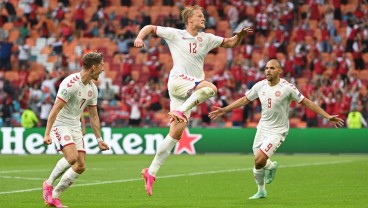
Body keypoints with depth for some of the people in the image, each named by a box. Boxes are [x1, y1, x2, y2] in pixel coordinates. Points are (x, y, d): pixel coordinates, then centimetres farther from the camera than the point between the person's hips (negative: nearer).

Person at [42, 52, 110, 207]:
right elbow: (55, 109, -21)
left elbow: (93, 116, 15)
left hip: (75, 127, 8)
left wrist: (99, 139, 12)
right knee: (72, 157, -28)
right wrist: (47, 133, -25)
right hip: (60, 125, -8)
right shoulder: (71, 83, -20)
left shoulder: (92, 89, 6)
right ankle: (49, 184, -6)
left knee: (81, 166, -2)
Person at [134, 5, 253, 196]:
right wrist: (140, 37, -11)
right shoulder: (175, 35, 5)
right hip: (178, 81, -5)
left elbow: (230, 43, 21)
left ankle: (151, 172, 1)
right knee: (210, 88, -32)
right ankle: (178, 111, -27)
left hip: (191, 90, 5)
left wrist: (240, 35, 1)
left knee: (176, 133, -2)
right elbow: (150, 27, 9)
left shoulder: (206, 39, 17)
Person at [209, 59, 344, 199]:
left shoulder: (287, 88, -15)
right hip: (262, 128, 5)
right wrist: (224, 110, 15)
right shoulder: (260, 86, -1)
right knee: (257, 164, 7)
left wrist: (328, 117, -12)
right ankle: (261, 191, 33)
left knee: (259, 160, -21)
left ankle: (271, 166, 14)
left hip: (278, 131, -5)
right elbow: (245, 99, 14)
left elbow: (306, 102, -9)